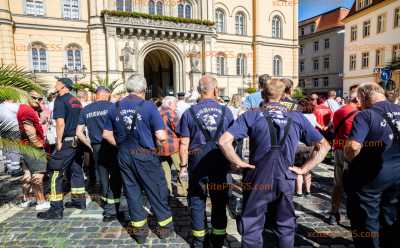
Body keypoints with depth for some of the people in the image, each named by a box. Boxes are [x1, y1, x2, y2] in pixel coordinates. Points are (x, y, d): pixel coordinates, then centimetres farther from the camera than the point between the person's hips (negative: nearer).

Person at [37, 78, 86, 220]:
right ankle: (79, 201, 25)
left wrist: (58, 141, -13)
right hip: (78, 141, 8)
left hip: (67, 141, -8)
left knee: (55, 173, -2)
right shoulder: (76, 101, 15)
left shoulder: (60, 100, -9)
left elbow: (60, 123, -19)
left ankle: (56, 209, 0)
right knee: (76, 170, 16)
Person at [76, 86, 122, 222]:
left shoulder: (85, 110, 8)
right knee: (115, 178, 6)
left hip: (97, 148, 4)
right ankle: (111, 211, 10)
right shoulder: (111, 107, -5)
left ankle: (106, 206, 28)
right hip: (112, 146, -4)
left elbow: (79, 133, 7)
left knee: (103, 178, 15)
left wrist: (90, 145, 14)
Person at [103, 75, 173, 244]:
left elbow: (106, 134, 7)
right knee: (157, 190, 11)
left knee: (132, 191, 15)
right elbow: (161, 136, -16)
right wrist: (161, 139, 5)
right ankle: (165, 226, 27)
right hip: (145, 155, -4)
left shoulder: (115, 107, 3)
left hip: (124, 155, 5)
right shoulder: (148, 106, -12)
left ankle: (139, 230, 27)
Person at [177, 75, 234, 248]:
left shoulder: (190, 112, -7)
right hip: (220, 162, 1)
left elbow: (184, 143, -7)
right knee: (219, 201, 16)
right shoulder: (225, 111, -3)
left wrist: (183, 165, 3)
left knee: (197, 201, 14)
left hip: (197, 162, -1)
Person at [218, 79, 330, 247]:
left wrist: (238, 163, -7)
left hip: (257, 181, -2)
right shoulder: (297, 117, 2)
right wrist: (304, 169, 3)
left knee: (252, 229, 14)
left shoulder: (252, 115, -8)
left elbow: (224, 141, -18)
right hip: (286, 181, 3)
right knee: (286, 228, 22)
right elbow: (323, 146, 5)